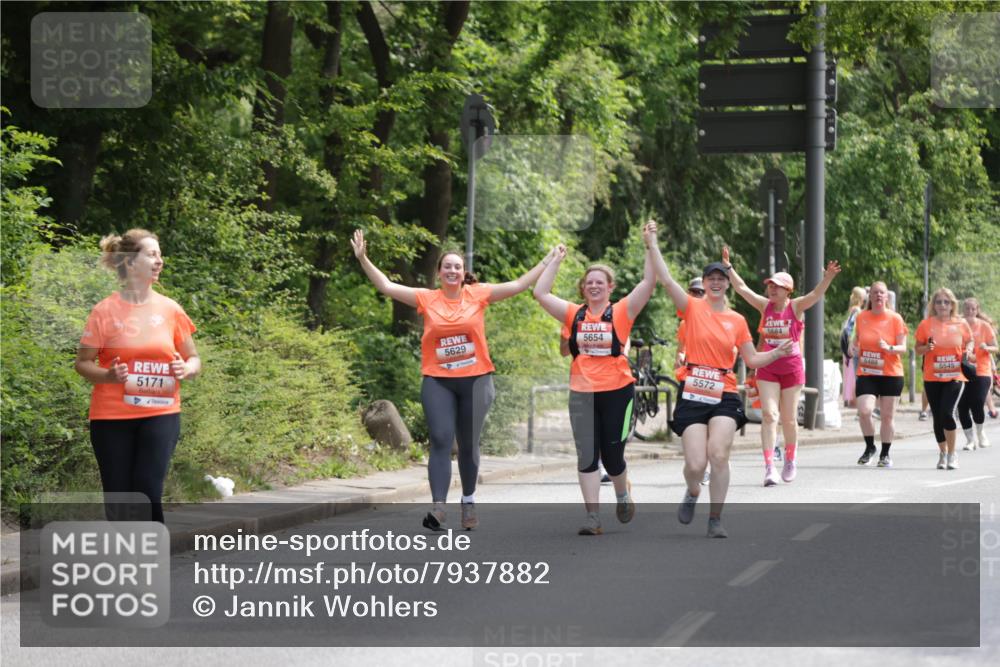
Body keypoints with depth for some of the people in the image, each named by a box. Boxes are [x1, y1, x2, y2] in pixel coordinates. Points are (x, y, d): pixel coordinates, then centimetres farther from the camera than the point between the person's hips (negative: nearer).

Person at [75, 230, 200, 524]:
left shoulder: (170, 309, 2)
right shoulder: (105, 311, -5)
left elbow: (193, 359, 12)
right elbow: (82, 363, 1)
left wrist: (186, 369, -11)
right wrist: (109, 375, -19)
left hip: (160, 414, 1)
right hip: (112, 416, -1)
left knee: (148, 493, -10)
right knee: (118, 499, 4)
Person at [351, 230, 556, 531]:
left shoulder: (477, 295, 1)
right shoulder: (427, 299, 0)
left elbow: (517, 285, 3)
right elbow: (386, 286, -1)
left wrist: (546, 262, 1)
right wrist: (363, 259, -8)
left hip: (475, 379, 1)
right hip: (437, 382, -1)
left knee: (468, 444, 10)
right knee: (441, 441, -11)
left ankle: (468, 503, 26)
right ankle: (438, 507, -16)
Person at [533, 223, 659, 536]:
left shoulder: (621, 312, 1)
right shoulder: (574, 314, 6)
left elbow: (649, 282, -6)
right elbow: (541, 293, 5)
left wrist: (650, 245, -10)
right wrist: (556, 260, 8)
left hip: (617, 391, -2)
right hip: (582, 394, 2)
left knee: (612, 455, 6)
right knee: (587, 456, -4)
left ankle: (623, 495, 37)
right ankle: (593, 518, -2)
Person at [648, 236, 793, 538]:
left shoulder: (737, 320, 10)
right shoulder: (692, 308, 2)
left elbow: (752, 359, 16)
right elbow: (666, 279, -8)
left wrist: (778, 352, 0)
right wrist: (652, 245, -12)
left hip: (724, 396, 1)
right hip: (692, 395, -1)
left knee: (718, 455, -16)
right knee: (695, 464, -8)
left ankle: (715, 519, -3)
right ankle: (692, 493, 29)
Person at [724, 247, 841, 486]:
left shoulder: (796, 306, -5)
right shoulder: (765, 305, 2)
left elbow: (817, 294, -20)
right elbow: (741, 288, 4)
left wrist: (828, 278, -37)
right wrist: (728, 266, 0)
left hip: (791, 368, -1)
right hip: (767, 369, 2)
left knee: (789, 418, 8)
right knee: (768, 415, -10)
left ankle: (790, 460, 30)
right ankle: (769, 466, -15)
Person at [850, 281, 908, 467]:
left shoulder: (895, 319, -4)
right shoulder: (861, 317, 4)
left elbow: (903, 348, -4)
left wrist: (889, 348, -24)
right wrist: (853, 347, 0)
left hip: (891, 375, -1)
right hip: (866, 373, 1)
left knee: (887, 415, 5)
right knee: (864, 410, -16)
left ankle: (885, 454, 21)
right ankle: (870, 447, 7)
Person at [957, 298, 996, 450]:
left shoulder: (984, 326, 0)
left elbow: (995, 348, 2)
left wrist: (986, 348, -18)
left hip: (981, 372, -2)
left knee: (977, 406, -13)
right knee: (962, 408, -3)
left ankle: (980, 432, 15)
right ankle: (970, 439, 12)